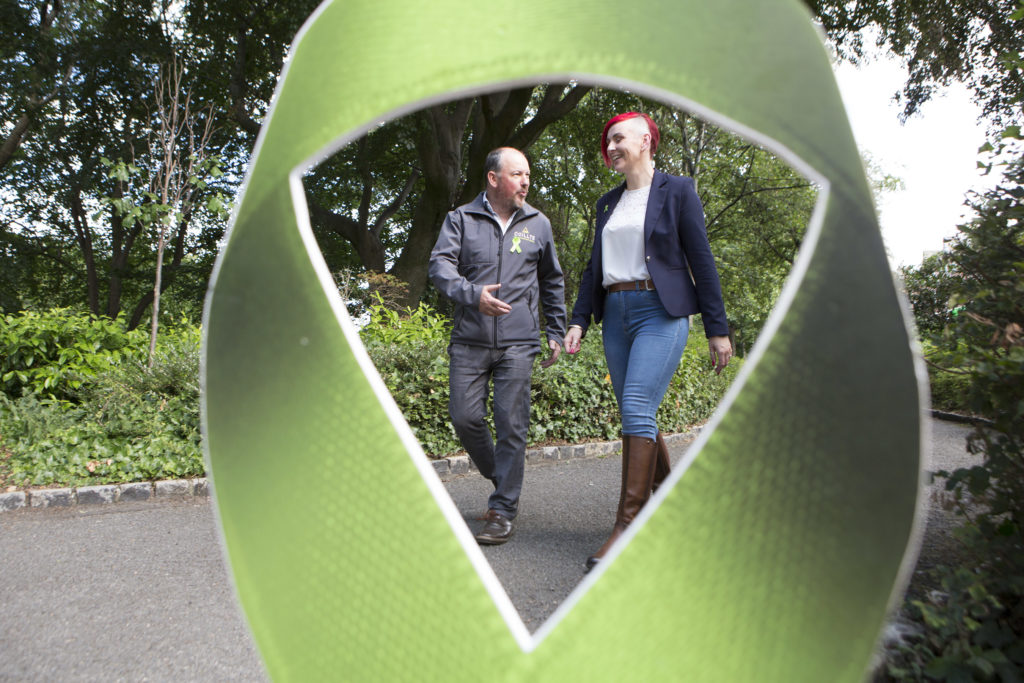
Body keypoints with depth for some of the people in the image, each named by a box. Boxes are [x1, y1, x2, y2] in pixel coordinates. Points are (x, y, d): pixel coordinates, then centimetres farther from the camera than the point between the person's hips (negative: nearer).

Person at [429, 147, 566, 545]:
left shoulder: (538, 224, 12)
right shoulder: (461, 219, 6)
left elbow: (552, 281, 20)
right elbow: (440, 265, -5)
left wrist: (556, 332, 16)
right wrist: (473, 294, -23)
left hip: (518, 342, 0)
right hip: (469, 341, 0)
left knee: (511, 423, -4)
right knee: (465, 416, 0)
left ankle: (503, 511, 7)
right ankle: (501, 479, 27)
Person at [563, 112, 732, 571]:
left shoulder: (677, 191, 2)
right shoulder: (608, 204, 18)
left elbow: (701, 261, -1)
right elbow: (595, 267, 18)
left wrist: (717, 329, -4)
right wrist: (578, 321, 6)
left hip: (661, 313, -6)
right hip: (616, 314, 6)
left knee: (637, 409, -18)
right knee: (638, 417, 7)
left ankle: (627, 525, -14)